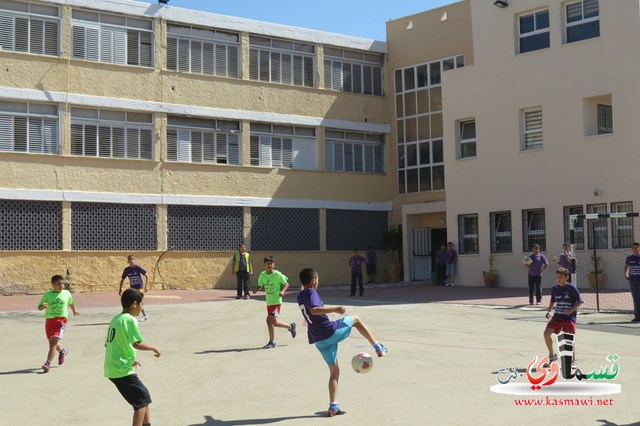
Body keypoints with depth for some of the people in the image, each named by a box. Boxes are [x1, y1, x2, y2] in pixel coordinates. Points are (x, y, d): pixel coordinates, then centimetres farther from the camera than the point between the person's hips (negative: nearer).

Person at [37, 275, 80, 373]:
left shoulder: (66, 293, 2)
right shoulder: (47, 295, 0)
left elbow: (70, 302, 24)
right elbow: (39, 307, 2)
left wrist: (74, 311, 39)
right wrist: (43, 306, -22)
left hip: (61, 320, -2)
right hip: (49, 320, 2)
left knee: (53, 342, -17)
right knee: (52, 342, 17)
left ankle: (47, 364, -17)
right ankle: (62, 351, 49)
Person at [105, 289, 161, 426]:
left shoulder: (116, 319, 13)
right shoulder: (130, 319, -13)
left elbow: (107, 344, 19)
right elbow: (137, 344, -22)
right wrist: (153, 348, -5)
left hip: (112, 368, 9)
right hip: (122, 370, -9)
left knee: (144, 396, 20)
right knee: (142, 400, -3)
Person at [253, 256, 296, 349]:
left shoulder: (277, 274, -11)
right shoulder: (262, 274, 4)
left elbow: (286, 283, -3)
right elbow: (260, 284, 15)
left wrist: (282, 291, -20)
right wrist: (256, 289, -7)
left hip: (276, 301, -6)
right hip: (269, 302, 6)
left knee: (269, 320, -13)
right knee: (274, 323, 10)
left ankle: (272, 342, -1)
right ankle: (290, 326, 35)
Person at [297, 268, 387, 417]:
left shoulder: (300, 296, 15)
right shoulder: (311, 292, -11)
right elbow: (314, 310, -31)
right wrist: (334, 309, -32)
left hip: (319, 341, 8)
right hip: (331, 331, -7)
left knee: (334, 371, 18)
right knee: (356, 319, 17)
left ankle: (333, 407, 12)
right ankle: (378, 347, 13)